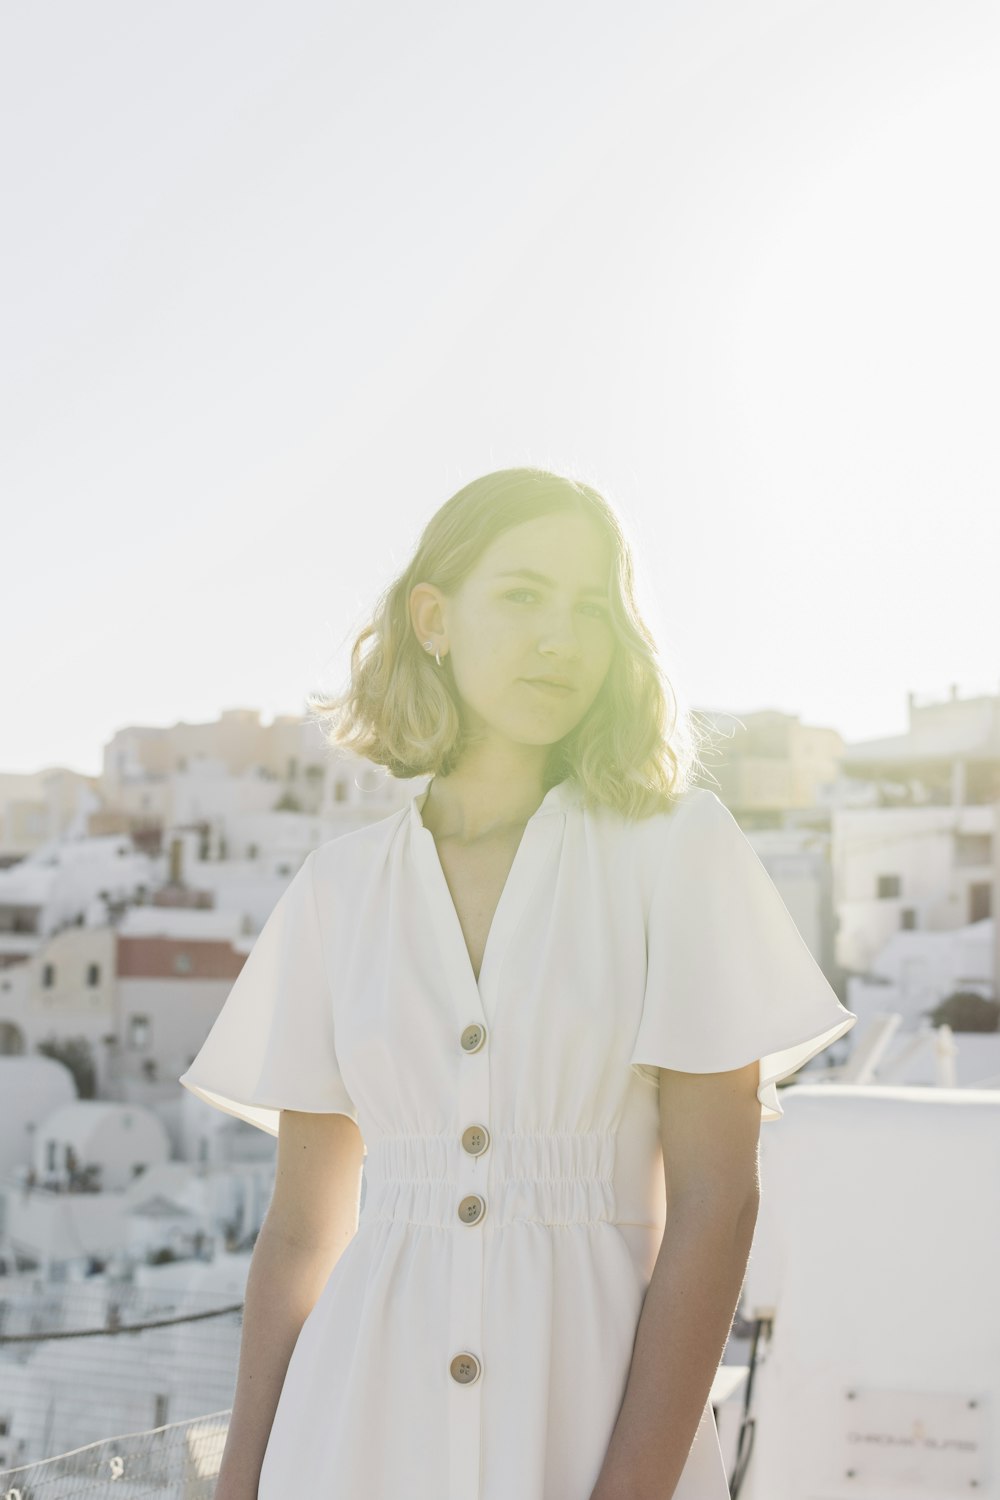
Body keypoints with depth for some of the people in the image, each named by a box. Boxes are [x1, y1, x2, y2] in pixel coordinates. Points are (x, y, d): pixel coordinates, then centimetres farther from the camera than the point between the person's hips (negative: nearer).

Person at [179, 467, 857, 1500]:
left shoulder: (676, 846, -3)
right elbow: (301, 1229, 6)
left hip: (593, 1408, -2)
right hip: (365, 1411, 2)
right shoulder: (341, 889, 4)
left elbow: (715, 1196, -8)